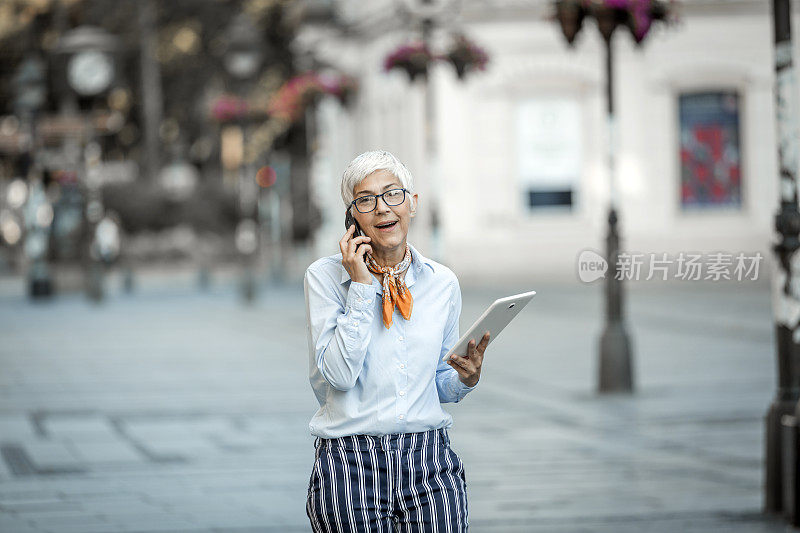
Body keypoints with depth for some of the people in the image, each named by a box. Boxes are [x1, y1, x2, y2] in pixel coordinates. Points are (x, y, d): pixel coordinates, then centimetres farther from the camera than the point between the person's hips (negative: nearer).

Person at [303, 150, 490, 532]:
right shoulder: (324, 277, -1)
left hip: (430, 467, 3)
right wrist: (362, 286, -12)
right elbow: (339, 374, -13)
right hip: (351, 469, -2)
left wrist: (466, 378, -4)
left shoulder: (442, 283, 8)